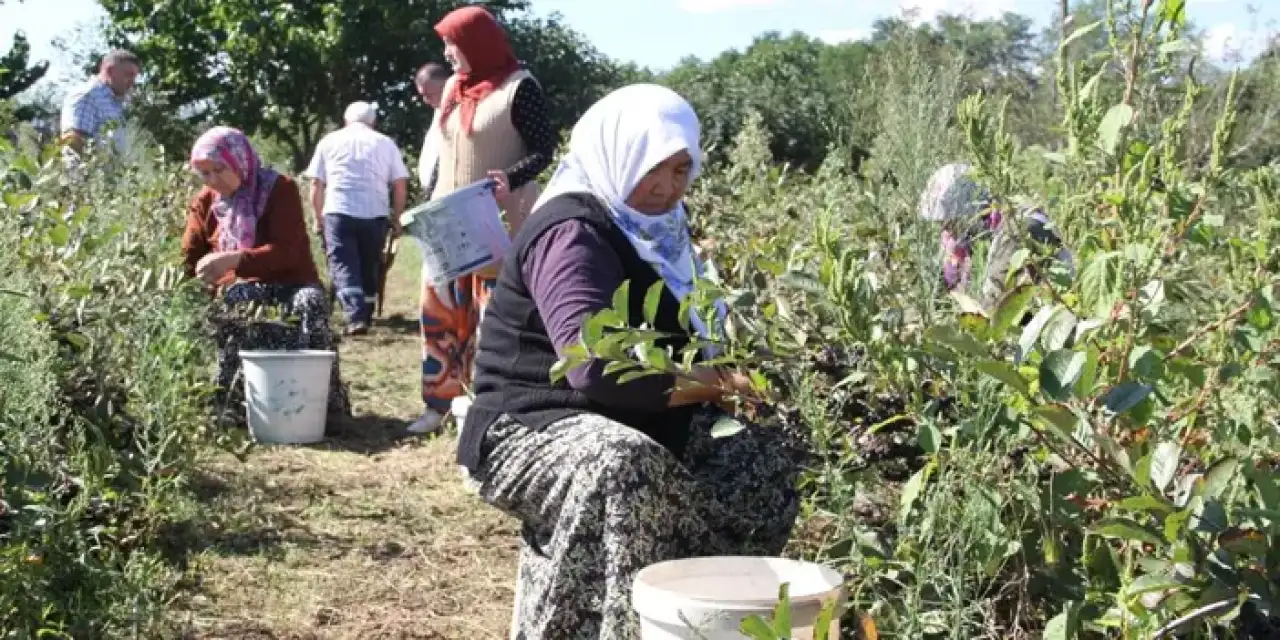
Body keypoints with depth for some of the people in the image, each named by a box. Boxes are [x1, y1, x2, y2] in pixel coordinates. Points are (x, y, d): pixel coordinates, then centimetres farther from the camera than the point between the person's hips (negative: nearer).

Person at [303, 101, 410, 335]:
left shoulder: (329, 141, 15)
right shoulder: (386, 143, 15)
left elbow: (316, 185, 12)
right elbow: (400, 185, 9)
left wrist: (318, 218, 21)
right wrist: (396, 218, 18)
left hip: (338, 212, -1)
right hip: (375, 214, 1)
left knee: (343, 266, -4)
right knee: (369, 269, 15)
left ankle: (356, 317, -21)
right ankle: (366, 315, 24)